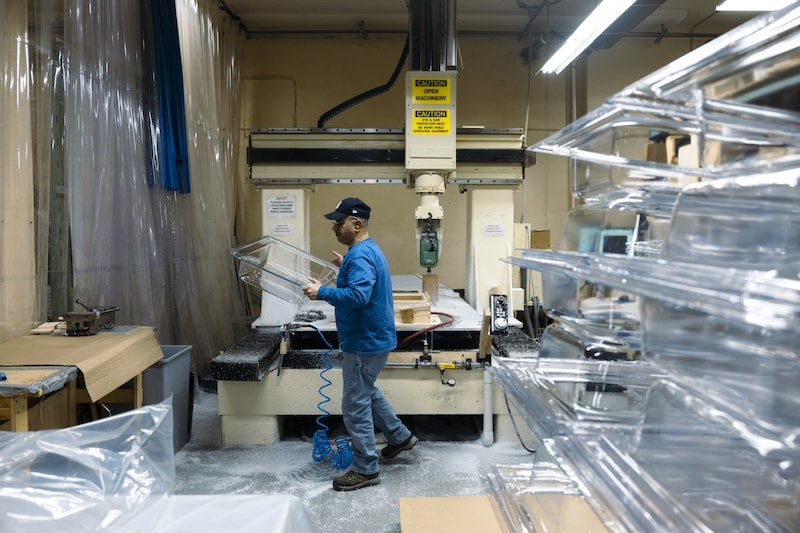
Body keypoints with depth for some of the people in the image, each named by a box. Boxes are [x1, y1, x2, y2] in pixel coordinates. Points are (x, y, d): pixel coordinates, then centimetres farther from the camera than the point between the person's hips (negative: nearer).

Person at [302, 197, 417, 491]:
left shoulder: (360, 255, -22)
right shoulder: (369, 249, 11)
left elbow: (358, 296, -35)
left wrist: (321, 292, -28)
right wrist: (345, 267, 23)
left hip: (365, 342, -11)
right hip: (371, 337, 11)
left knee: (355, 406, 0)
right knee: (366, 392, 27)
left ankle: (366, 470, 12)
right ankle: (400, 436, 40)